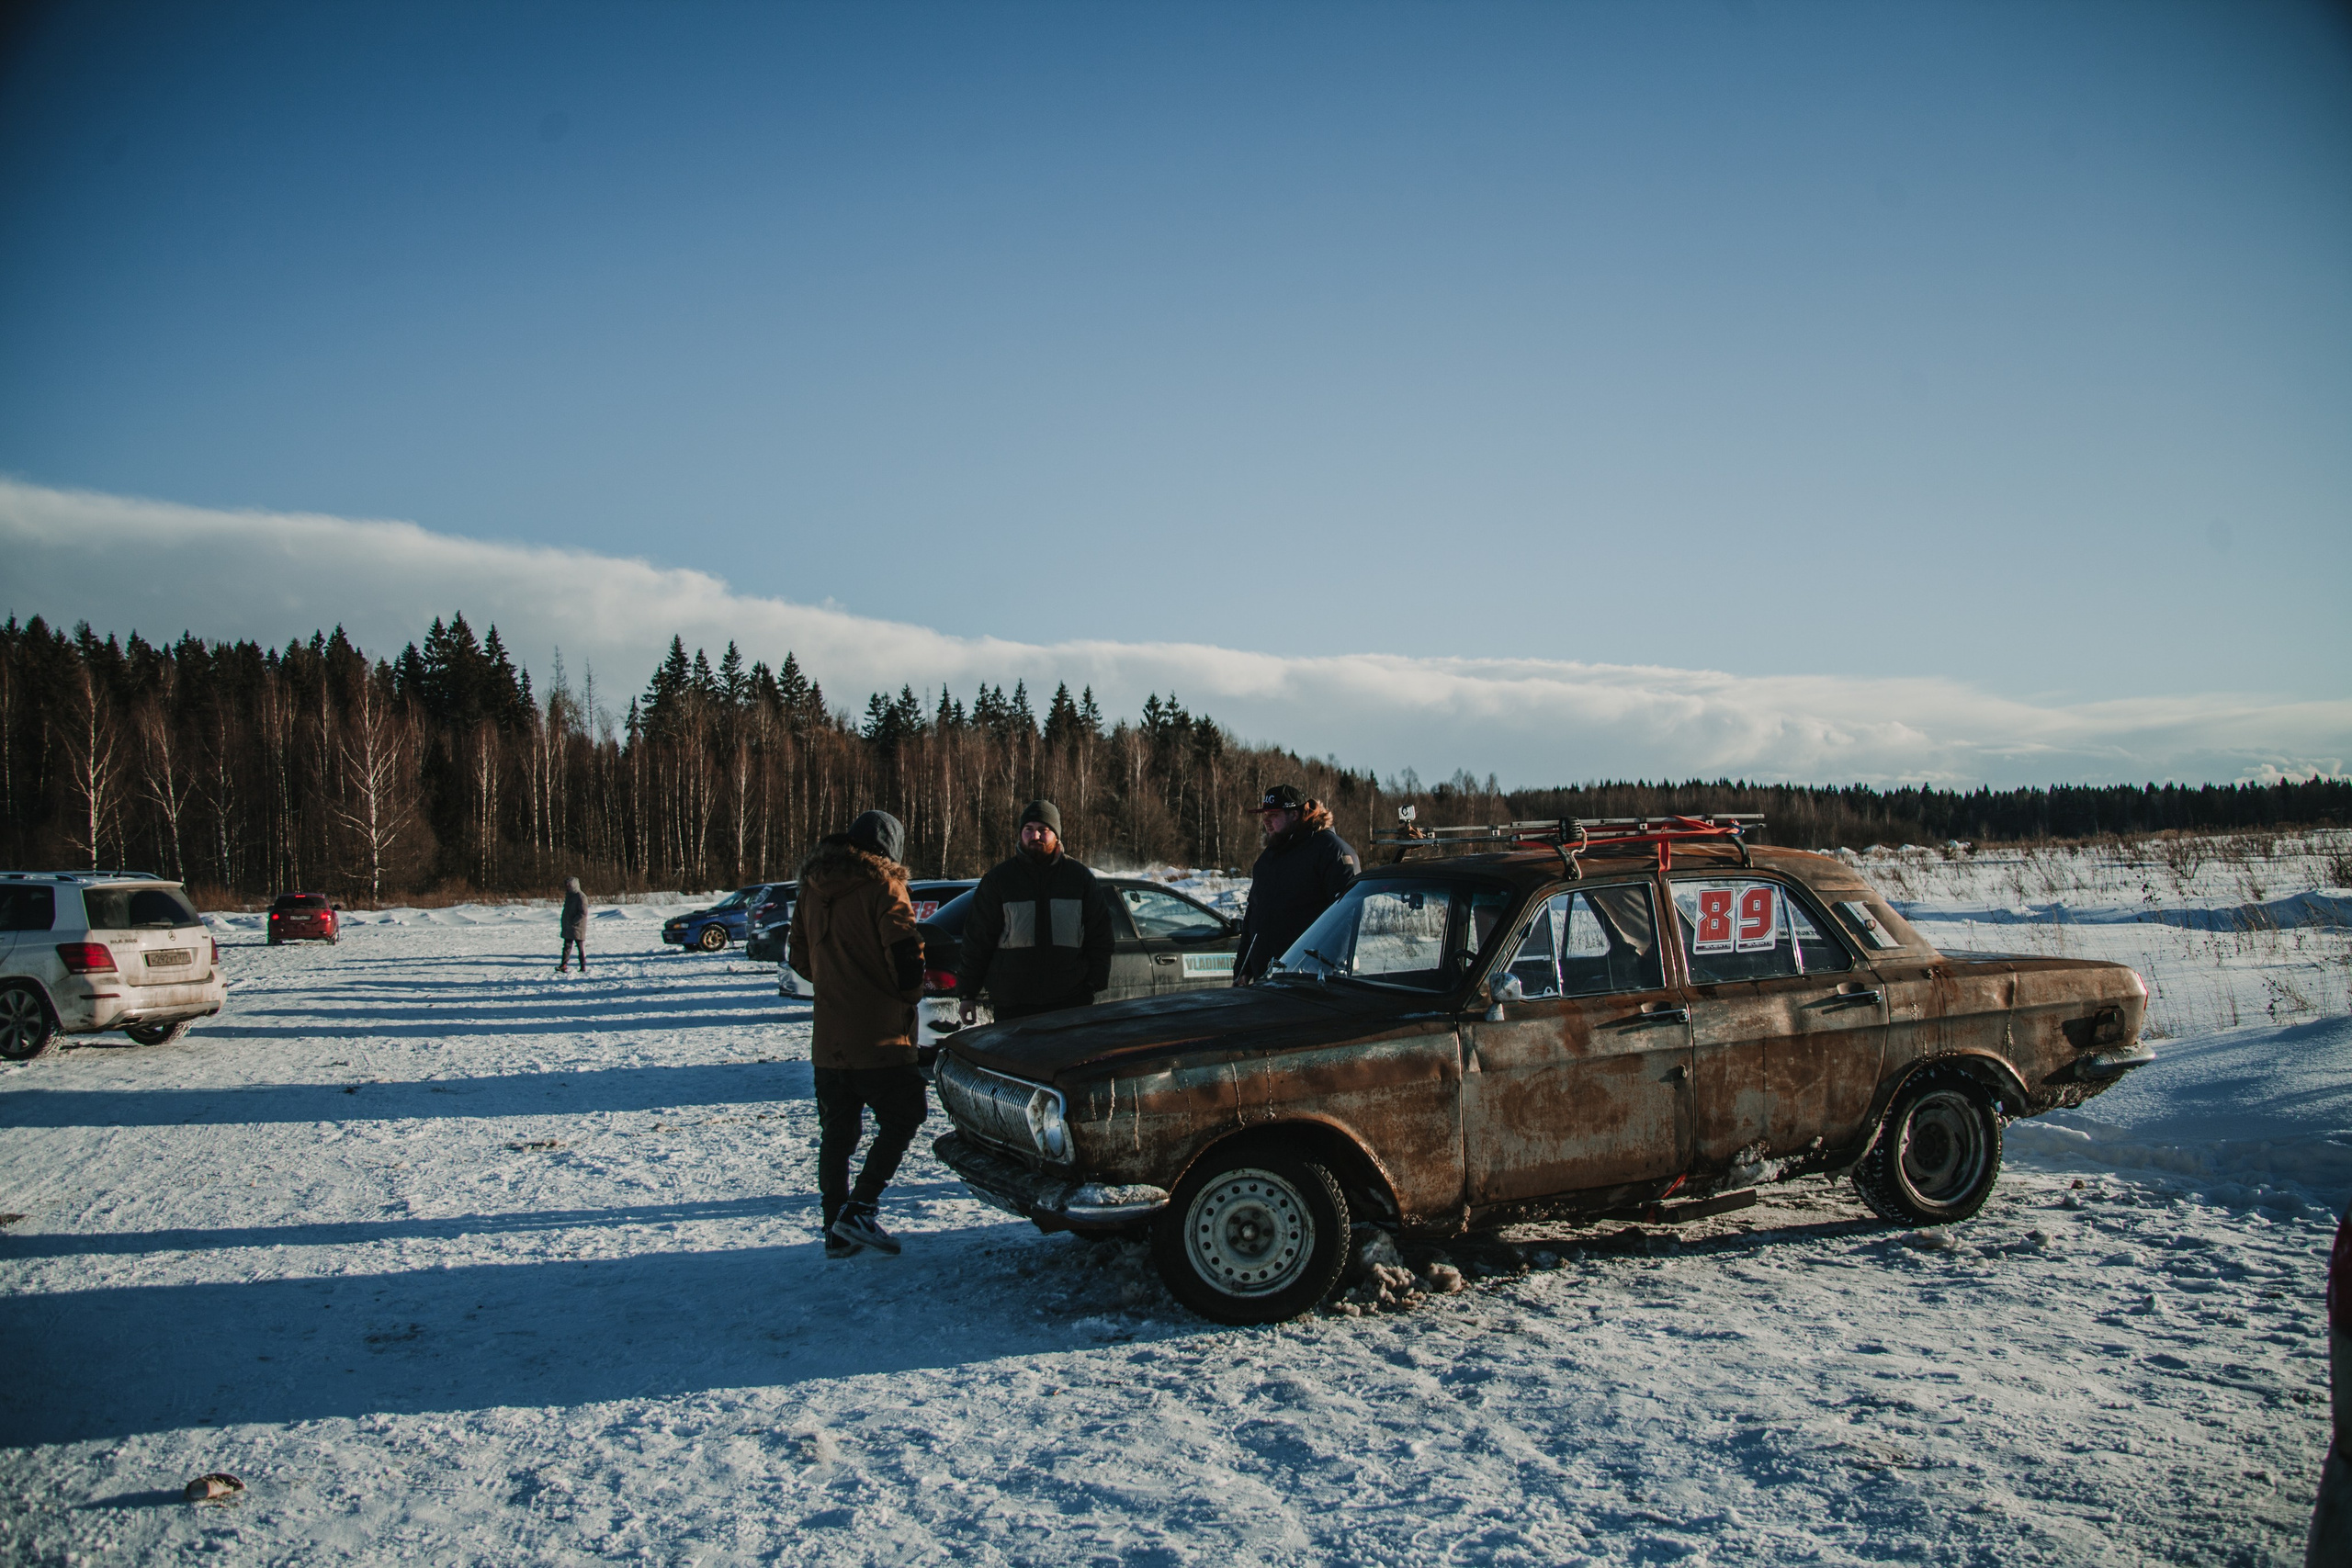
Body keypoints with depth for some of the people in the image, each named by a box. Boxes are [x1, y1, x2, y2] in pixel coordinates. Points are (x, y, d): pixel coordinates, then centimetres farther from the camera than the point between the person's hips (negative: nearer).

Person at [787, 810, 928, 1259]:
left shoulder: (812, 886, 10)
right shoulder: (882, 885, -11)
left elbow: (800, 957, 16)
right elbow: (906, 957, -16)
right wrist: (910, 993, 4)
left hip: (828, 1035, 7)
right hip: (879, 1035, -6)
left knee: (836, 1132, 12)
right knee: (901, 1119, 5)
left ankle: (836, 1231, 16)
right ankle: (859, 1209, -5)